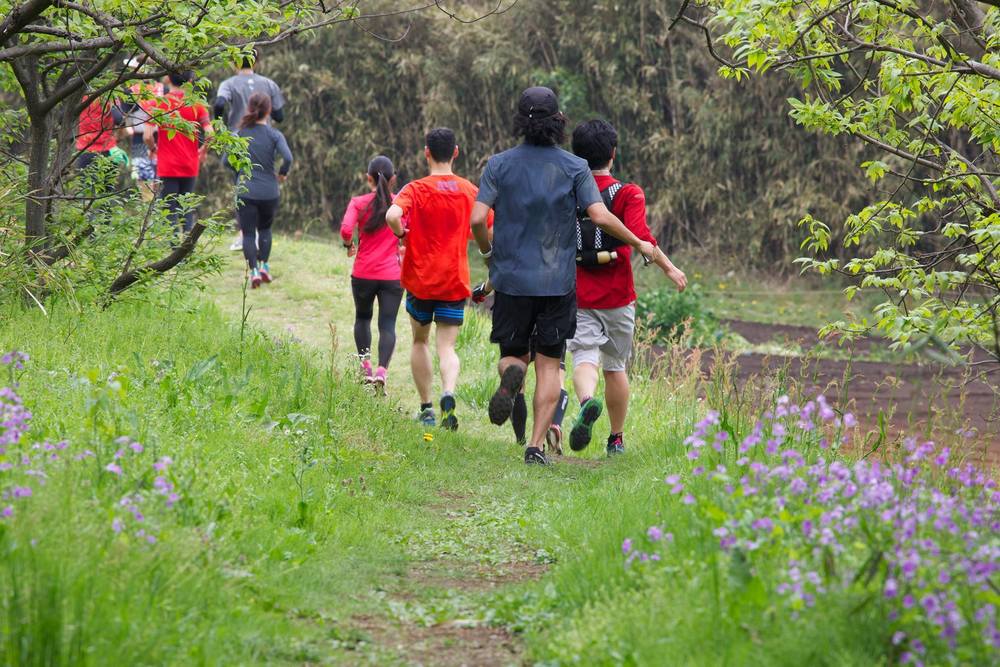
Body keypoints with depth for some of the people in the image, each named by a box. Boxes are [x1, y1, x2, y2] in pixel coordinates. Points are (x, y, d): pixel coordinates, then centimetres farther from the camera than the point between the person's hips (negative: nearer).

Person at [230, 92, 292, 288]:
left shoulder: (240, 134, -1)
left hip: (245, 192, -1)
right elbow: (287, 158, -18)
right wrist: (282, 174, 1)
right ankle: (264, 265, 11)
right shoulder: (275, 135, -4)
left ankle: (254, 270, -14)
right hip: (269, 192, 1)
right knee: (265, 228, 23)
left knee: (248, 233, 3)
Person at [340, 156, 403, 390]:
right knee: (387, 325, -1)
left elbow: (345, 230, -17)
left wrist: (349, 245, 3)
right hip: (392, 274, 0)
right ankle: (382, 369, -20)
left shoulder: (358, 203, -3)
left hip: (363, 274, 0)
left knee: (362, 317, 22)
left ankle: (365, 365, 18)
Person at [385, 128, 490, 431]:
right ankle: (448, 394, -30)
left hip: (420, 280, -1)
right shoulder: (470, 191, 2)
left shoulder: (416, 189, -7)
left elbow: (392, 215, -26)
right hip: (455, 281, 1)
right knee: (447, 347, -1)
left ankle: (426, 409, 20)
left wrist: (402, 234, -5)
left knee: (420, 342, 19)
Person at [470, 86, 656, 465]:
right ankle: (536, 446, 0)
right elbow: (600, 216, -12)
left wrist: (487, 252, 13)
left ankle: (511, 374, -22)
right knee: (549, 366, 7)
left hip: (511, 278, 0)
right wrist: (639, 244, 2)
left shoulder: (500, 165, -1)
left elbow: (477, 219, -8)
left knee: (512, 355, 15)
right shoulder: (574, 167, -3)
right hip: (558, 281, 0)